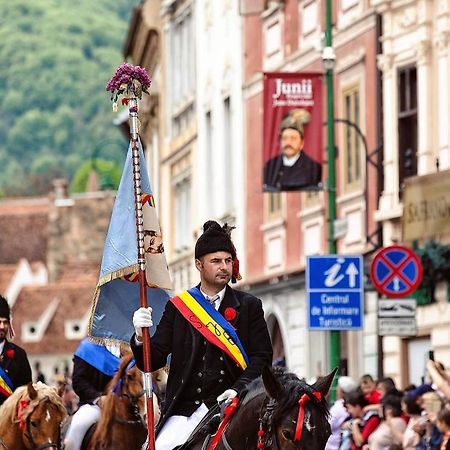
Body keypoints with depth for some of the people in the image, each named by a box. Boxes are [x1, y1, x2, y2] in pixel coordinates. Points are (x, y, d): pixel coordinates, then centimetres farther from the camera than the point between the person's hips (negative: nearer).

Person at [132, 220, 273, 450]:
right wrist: (140, 337, -15)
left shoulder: (249, 306, 10)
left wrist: (238, 390, -15)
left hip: (230, 405, -1)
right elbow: (151, 362, 7)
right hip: (184, 410, 1)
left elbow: (262, 357, 2)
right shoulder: (178, 307, 11)